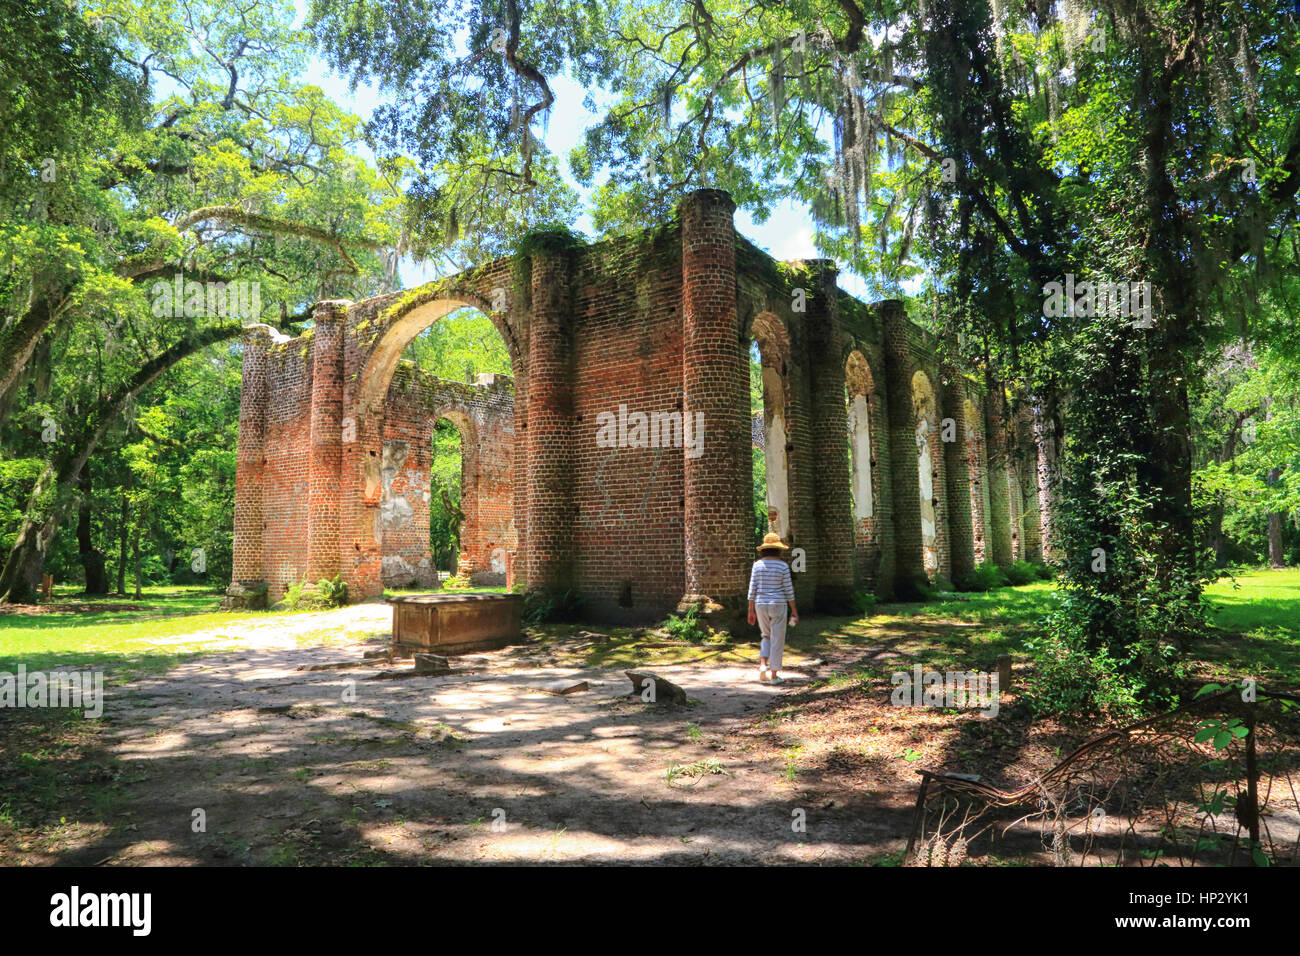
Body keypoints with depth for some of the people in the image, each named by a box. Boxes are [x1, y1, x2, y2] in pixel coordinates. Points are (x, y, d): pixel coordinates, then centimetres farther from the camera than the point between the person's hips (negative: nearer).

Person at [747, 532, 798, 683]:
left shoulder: (757, 565, -1)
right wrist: (794, 611, 2)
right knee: (777, 640, 6)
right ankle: (774, 675, 9)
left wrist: (751, 611, 5)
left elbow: (752, 589, 0)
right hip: (778, 606, -3)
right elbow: (788, 590, -6)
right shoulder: (783, 566, -8)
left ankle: (763, 665, 2)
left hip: (761, 605, 3)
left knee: (767, 636, 21)